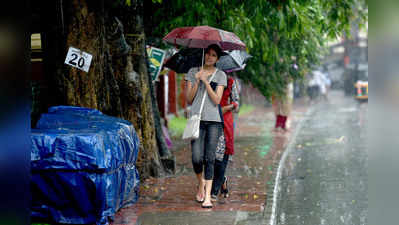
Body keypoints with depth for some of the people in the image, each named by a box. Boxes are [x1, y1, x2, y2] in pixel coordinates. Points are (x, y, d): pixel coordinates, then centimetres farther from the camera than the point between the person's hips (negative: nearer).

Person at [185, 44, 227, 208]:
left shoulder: (220, 75, 8)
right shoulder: (193, 72, 11)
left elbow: (217, 100, -3)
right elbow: (189, 100, 6)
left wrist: (206, 81, -10)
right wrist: (197, 82, -6)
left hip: (214, 120, -1)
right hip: (197, 119, 1)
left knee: (209, 158, -6)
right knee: (197, 158, -9)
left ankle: (207, 196, -5)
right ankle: (201, 185, 20)